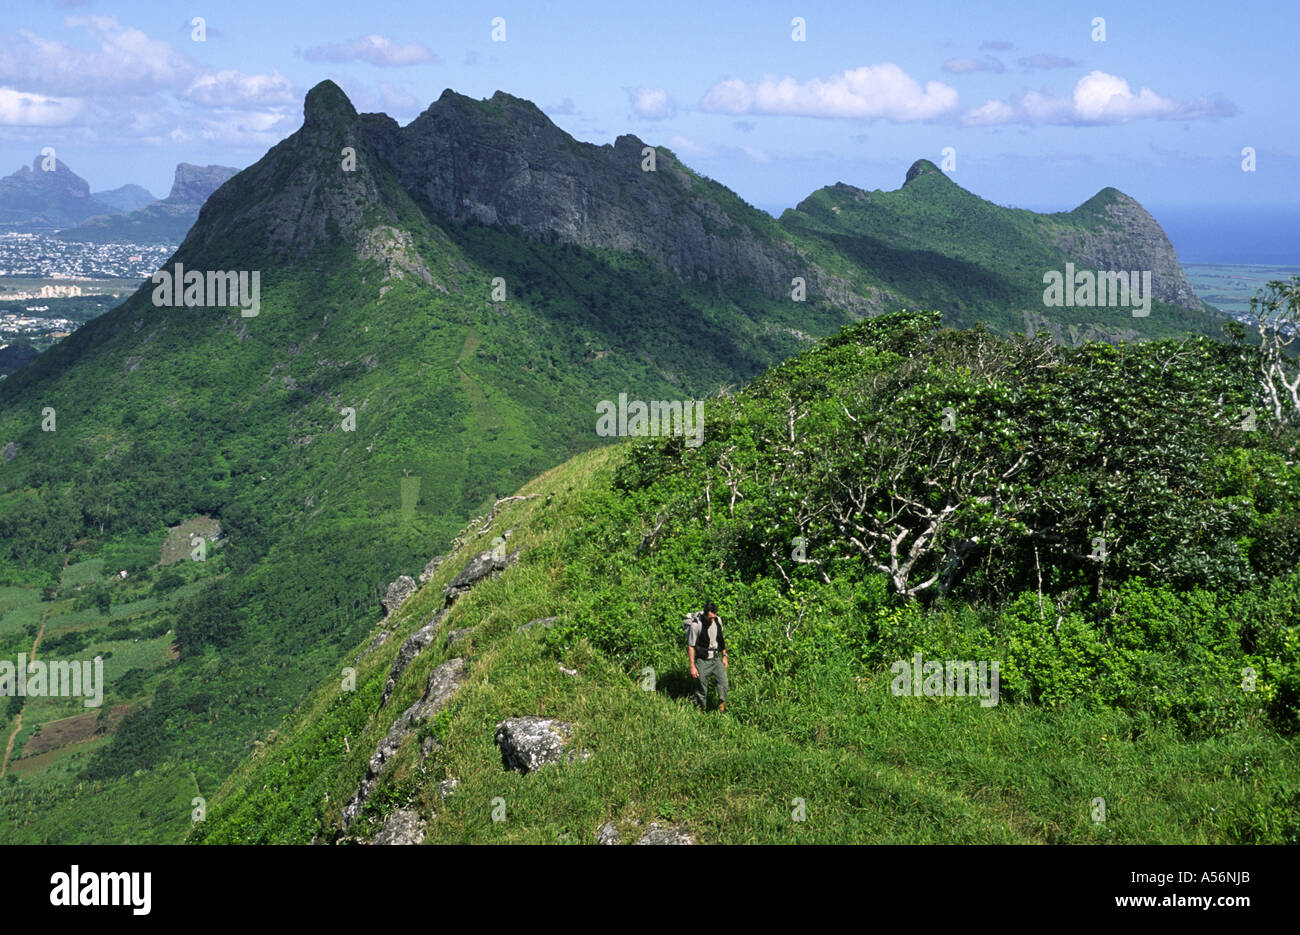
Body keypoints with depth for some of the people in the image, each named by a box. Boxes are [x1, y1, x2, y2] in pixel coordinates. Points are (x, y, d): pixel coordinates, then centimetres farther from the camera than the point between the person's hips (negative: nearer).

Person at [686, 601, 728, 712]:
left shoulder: (718, 620, -2)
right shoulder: (696, 625, -19)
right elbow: (690, 646, -13)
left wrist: (724, 656, 16)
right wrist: (692, 666, -14)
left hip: (716, 659, 4)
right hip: (702, 661, -4)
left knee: (723, 682, -10)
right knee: (701, 689, 2)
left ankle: (722, 709, -2)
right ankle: (700, 711, 19)